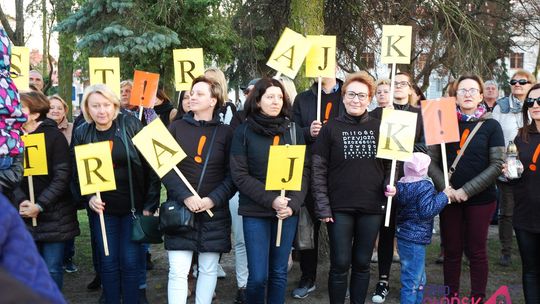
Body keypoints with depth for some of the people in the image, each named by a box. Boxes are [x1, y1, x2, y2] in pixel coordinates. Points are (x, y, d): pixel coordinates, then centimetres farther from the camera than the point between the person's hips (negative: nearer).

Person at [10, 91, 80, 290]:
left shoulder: (54, 136, -7)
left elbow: (62, 177, -11)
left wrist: (39, 206, -16)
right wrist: (20, 201, -13)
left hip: (53, 214, -4)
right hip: (25, 215, 4)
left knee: (52, 268, 1)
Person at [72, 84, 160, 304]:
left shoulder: (131, 125, -7)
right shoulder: (81, 133, 1)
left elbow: (151, 165, -6)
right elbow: (77, 174, 7)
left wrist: (150, 204, -10)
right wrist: (89, 198, -11)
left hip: (133, 205, -2)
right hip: (102, 208, 2)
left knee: (131, 261, 0)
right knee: (108, 262, 8)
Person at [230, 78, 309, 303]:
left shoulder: (293, 131, 7)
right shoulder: (243, 132, -1)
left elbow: (304, 171, 4)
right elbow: (240, 175, -7)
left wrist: (293, 204, -11)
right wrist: (271, 200, -16)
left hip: (288, 211, 3)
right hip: (255, 212, -2)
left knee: (279, 273, 10)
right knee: (258, 276, -3)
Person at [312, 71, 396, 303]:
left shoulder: (379, 127, 5)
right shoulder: (331, 128, -2)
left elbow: (389, 163, 14)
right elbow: (318, 169, -3)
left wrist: (389, 185, -5)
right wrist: (322, 206, -8)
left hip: (372, 208, 2)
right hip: (339, 208, -2)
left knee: (362, 264, 12)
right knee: (340, 264, 3)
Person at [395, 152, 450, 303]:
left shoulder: (402, 185, 9)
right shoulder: (425, 186, -15)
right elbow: (427, 211, -21)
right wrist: (444, 195, -13)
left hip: (404, 237, 9)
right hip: (415, 240, -9)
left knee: (419, 279, 22)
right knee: (412, 280, -4)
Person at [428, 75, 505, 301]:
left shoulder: (491, 126, 0)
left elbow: (497, 165, -6)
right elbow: (432, 160, 3)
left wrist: (467, 191, -13)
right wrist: (445, 188, -12)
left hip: (480, 199, -1)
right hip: (449, 198, 2)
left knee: (477, 252, 6)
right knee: (452, 251, 7)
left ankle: (478, 298, 16)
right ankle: (451, 297, 18)